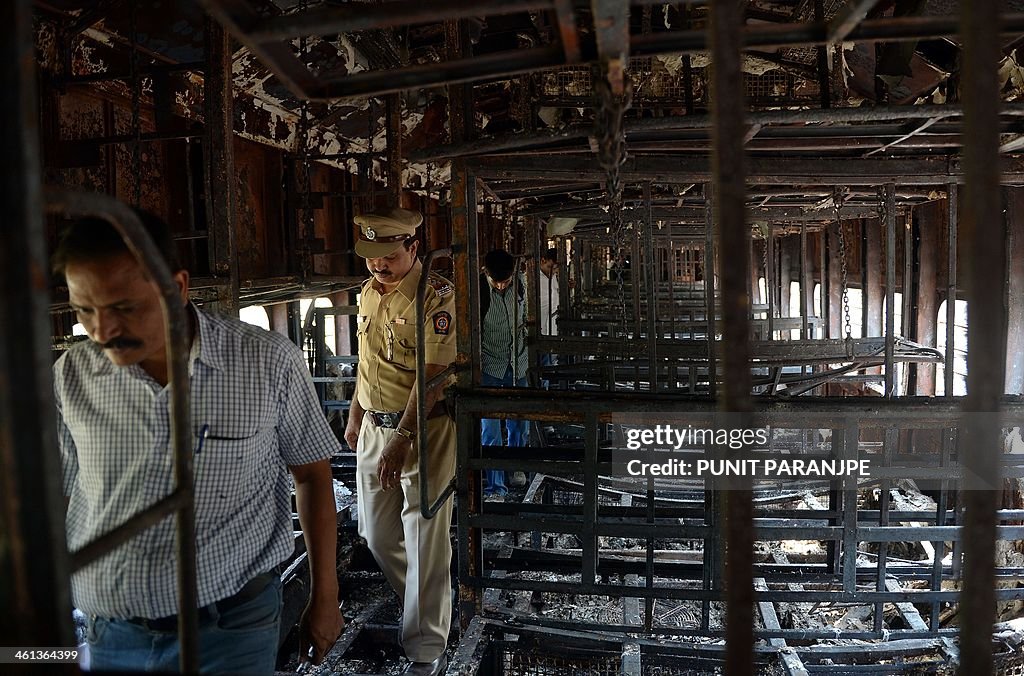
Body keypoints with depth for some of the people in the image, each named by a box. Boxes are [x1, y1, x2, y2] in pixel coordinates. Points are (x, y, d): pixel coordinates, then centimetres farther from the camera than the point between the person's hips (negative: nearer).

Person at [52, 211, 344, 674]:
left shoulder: (269, 362, -13)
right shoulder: (71, 376, -5)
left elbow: (312, 475, -2)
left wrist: (324, 598, 3)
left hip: (231, 628, -2)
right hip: (110, 635, 3)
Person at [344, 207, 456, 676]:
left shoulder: (436, 295, -16)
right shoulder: (368, 291, 9)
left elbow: (431, 374, -21)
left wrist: (402, 437, -24)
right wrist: (355, 416, 21)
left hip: (423, 429, -7)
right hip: (374, 427, 8)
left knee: (424, 542, -1)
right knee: (377, 535, 16)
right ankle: (421, 606, 40)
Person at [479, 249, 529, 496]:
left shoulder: (520, 283, -4)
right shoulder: (479, 290, -19)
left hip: (517, 364, 5)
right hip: (489, 367, -5)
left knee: (519, 422, 16)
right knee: (490, 429, -7)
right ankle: (495, 487, 0)